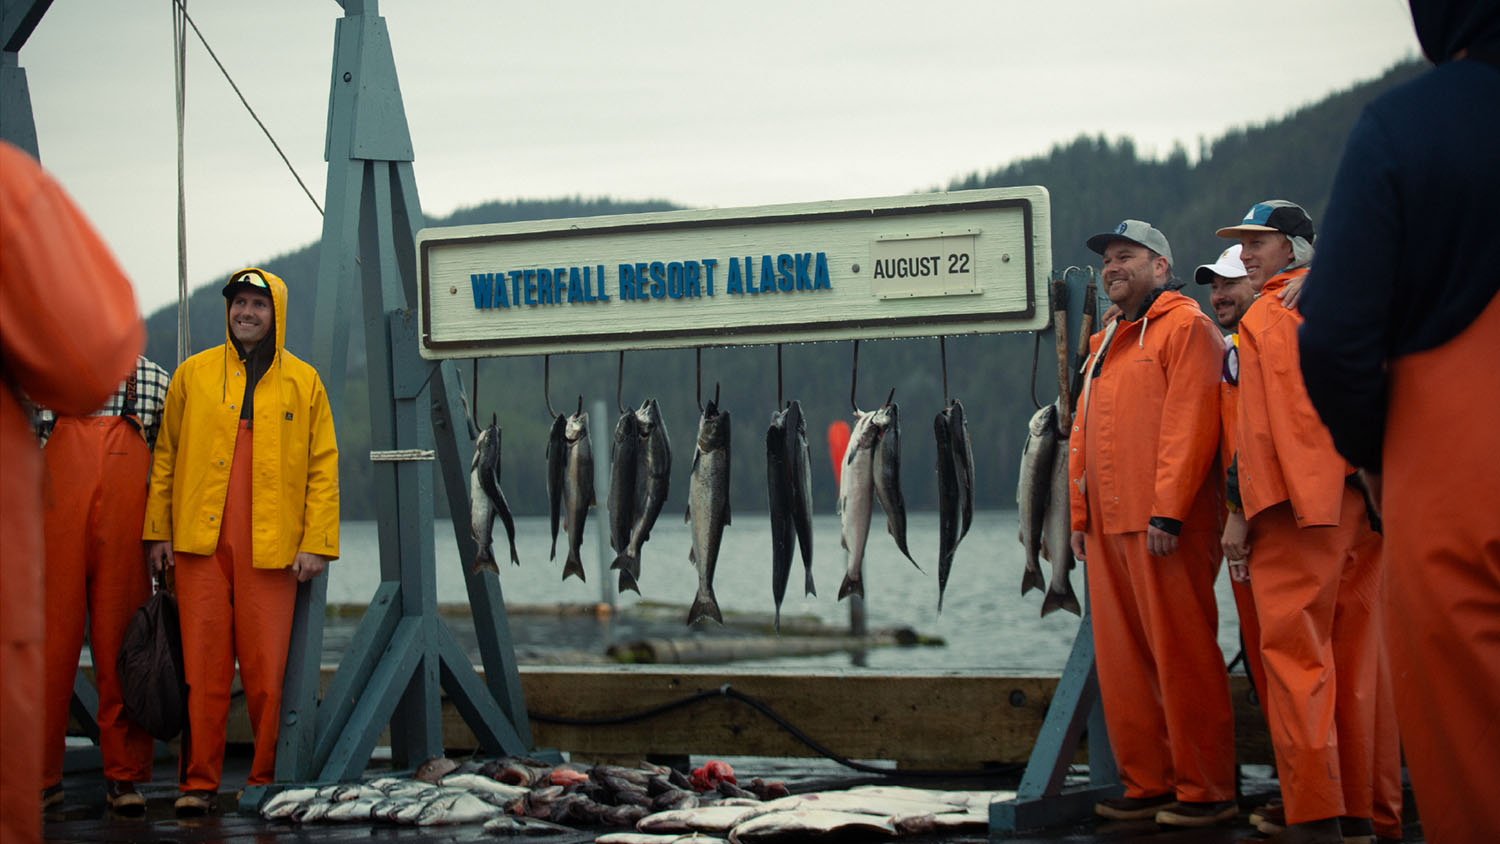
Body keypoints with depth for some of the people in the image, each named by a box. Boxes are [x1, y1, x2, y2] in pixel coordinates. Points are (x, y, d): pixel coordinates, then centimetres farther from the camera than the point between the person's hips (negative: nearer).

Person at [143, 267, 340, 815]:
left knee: (267, 670, -1)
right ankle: (199, 781, 6)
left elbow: (322, 467, 6)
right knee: (203, 667, 0)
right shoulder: (192, 374, 10)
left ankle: (267, 779, 9)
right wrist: (158, 530, 5)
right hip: (200, 545, 1)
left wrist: (316, 542, -2)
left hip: (271, 550, -1)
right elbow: (165, 457, 12)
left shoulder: (303, 381, 9)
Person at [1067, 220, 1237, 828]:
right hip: (1109, 527, 8)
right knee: (1122, 662, 8)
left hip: (1165, 527, -8)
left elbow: (1189, 420, -13)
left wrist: (1167, 509, -19)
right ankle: (1146, 785, 14)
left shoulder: (1184, 327, -3)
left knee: (1182, 655, -5)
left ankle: (1205, 792, 1)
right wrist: (1080, 514, 15)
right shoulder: (1104, 343, 22)